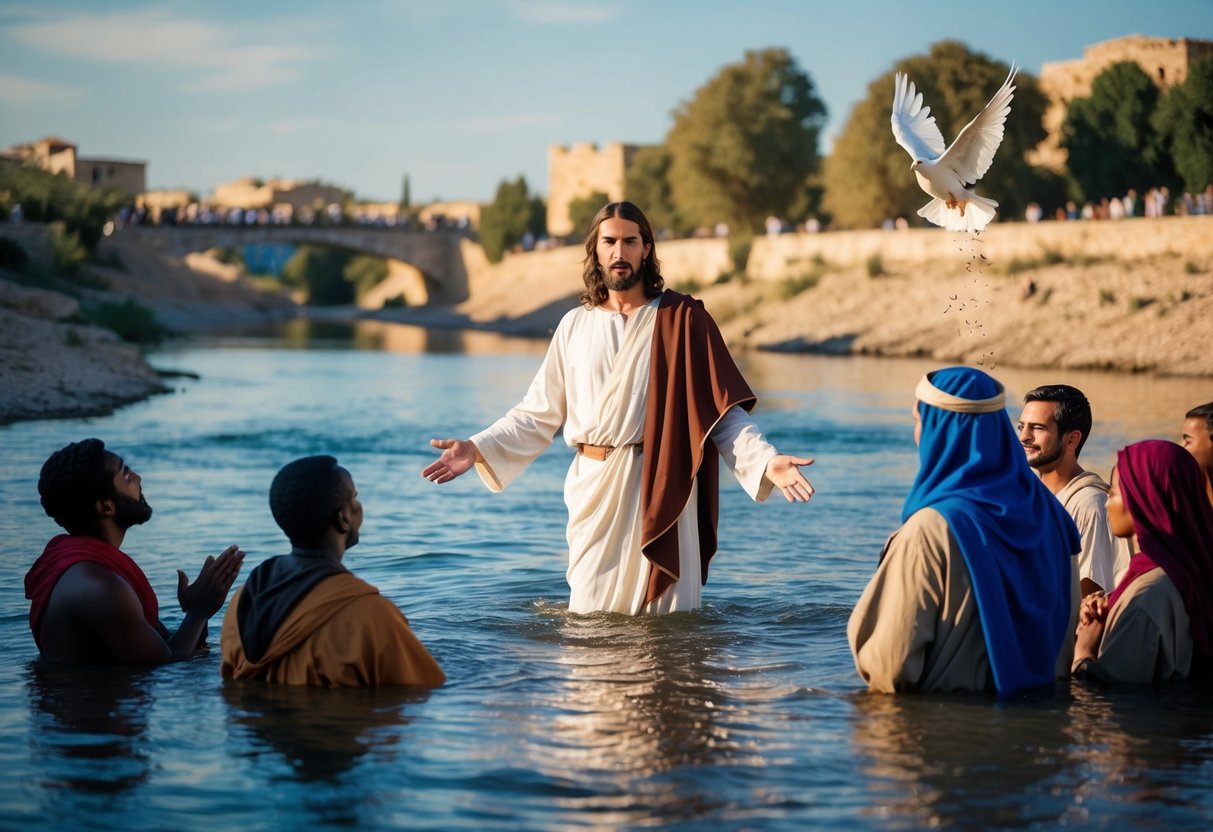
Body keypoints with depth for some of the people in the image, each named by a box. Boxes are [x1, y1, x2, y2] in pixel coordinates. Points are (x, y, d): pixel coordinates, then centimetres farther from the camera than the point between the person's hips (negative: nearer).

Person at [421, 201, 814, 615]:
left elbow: (723, 409, -3)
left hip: (660, 488, -2)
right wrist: (479, 448, 0)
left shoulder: (683, 320, 2)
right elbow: (538, 413, 11)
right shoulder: (575, 326, 10)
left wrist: (766, 460, -17)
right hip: (593, 487, 2)